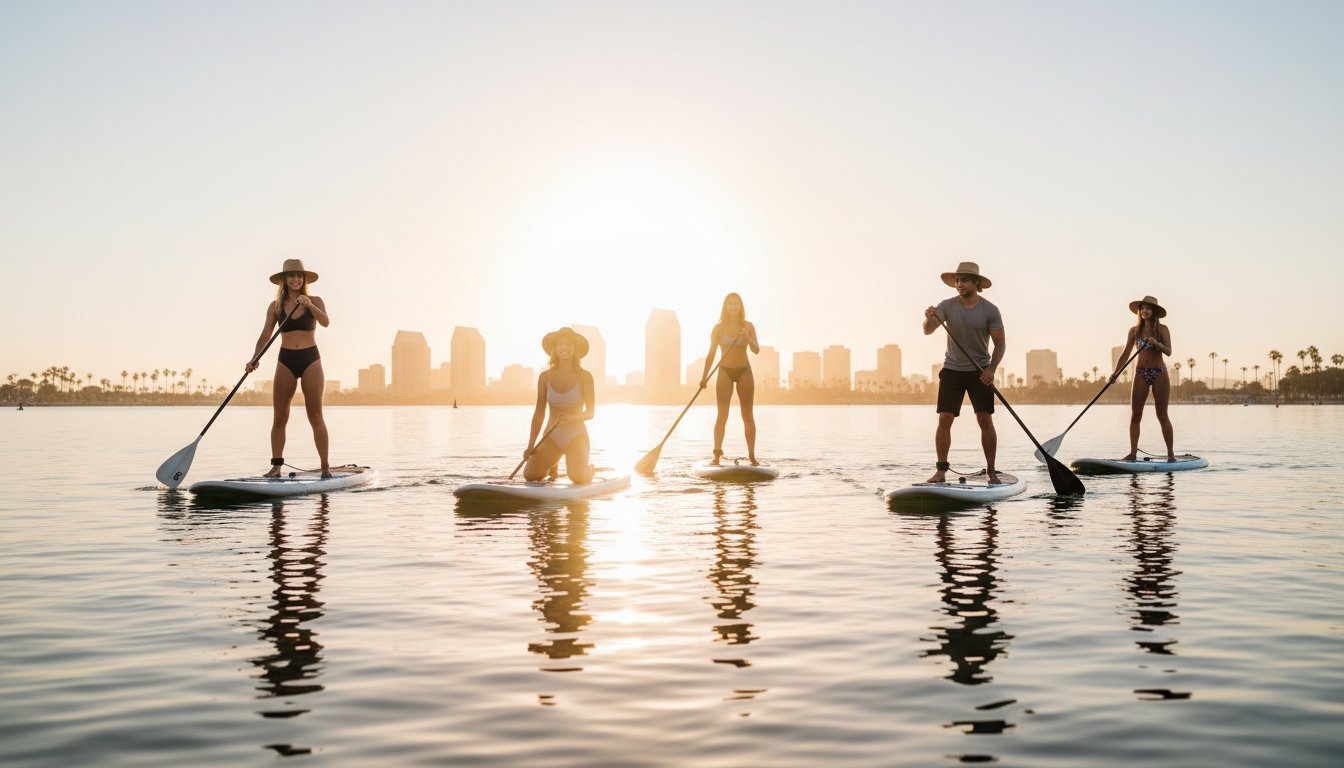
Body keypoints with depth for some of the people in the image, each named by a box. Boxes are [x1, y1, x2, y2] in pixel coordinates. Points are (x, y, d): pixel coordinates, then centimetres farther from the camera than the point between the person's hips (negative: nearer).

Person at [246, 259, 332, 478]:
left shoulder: (315, 301, 2)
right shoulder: (275, 306, 6)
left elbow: (326, 322, -17)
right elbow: (265, 336, 2)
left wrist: (309, 305, -32)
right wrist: (254, 359, -13)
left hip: (310, 360, -2)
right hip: (285, 361, 2)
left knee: (315, 416, -3)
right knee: (279, 417, -1)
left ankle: (325, 467, 1)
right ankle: (276, 466, 4)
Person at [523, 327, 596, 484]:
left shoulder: (584, 377, -3)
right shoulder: (545, 377, 3)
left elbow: (590, 412, -5)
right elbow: (539, 413, 5)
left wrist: (571, 418, -26)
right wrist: (530, 446, 1)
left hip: (577, 435, -2)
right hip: (552, 436, 2)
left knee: (578, 477, -26)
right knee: (530, 475, -16)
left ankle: (589, 468, 15)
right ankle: (551, 464, 21)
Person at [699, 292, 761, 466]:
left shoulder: (748, 326, 2)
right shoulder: (719, 328, 0)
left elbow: (756, 350, -7)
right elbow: (711, 353, -1)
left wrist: (747, 338, -26)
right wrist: (704, 377, -9)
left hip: (744, 372, 1)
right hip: (725, 372, -1)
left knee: (748, 415, 1)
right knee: (722, 415, -6)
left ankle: (752, 456, 2)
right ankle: (717, 456, -7)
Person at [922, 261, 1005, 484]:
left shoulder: (990, 311, -6)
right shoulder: (947, 306, -4)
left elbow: (1000, 343, -2)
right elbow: (927, 331, -15)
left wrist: (991, 369, -16)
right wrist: (930, 319, -38)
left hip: (980, 372, -1)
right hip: (952, 370, 1)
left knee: (985, 420, -6)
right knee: (944, 419, -5)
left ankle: (991, 471, 2)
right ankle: (941, 470, 2)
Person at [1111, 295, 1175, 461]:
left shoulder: (1162, 329, -2)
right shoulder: (1135, 330, 4)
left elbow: (1168, 351, -12)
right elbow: (1125, 354, 5)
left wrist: (1156, 343, -30)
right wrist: (1115, 372, -5)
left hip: (1159, 374, -3)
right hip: (1140, 374, 3)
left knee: (1162, 416, -1)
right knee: (1135, 416, -1)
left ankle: (1170, 453, 6)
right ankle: (1133, 452, 2)